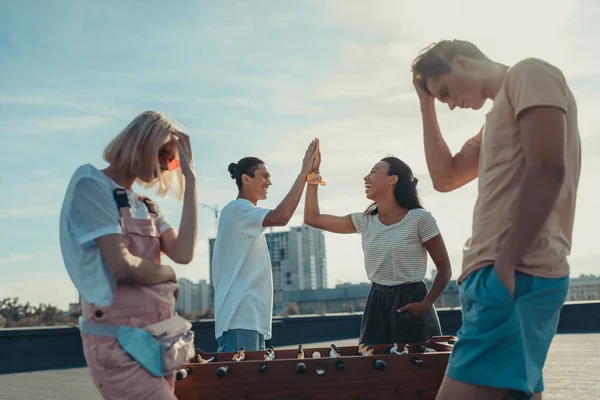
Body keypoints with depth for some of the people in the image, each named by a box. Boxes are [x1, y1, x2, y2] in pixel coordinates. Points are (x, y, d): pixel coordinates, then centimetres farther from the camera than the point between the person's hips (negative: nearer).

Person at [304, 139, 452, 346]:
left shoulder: (420, 219, -8)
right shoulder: (364, 221, 7)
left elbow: (444, 270, -3)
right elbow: (313, 218, 9)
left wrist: (426, 304, -15)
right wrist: (313, 173, 9)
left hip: (410, 306, -5)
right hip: (376, 306, 5)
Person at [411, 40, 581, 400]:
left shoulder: (530, 74, -1)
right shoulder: (501, 115, 27)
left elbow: (547, 169, -16)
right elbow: (445, 177, 26)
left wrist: (505, 264, -20)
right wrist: (426, 102, 24)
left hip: (517, 275, -10)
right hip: (514, 276, 10)